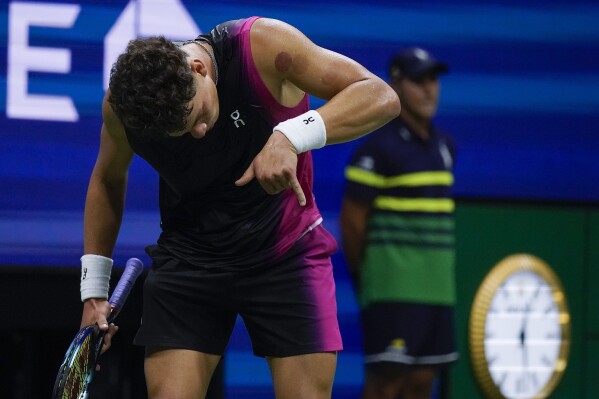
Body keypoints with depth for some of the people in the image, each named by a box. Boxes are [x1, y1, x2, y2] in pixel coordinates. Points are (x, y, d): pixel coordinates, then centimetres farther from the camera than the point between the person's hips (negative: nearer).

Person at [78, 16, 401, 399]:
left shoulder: (263, 46, -24)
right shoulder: (124, 104, -15)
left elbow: (380, 96, -27)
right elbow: (107, 180, 7)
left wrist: (292, 136, -41)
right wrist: (94, 289, 5)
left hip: (287, 253, -1)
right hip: (187, 262, 2)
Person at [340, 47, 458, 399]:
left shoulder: (445, 146, 14)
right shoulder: (378, 148, -10)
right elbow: (352, 219, -9)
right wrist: (364, 275, -2)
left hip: (437, 287, 7)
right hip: (393, 288, -7)